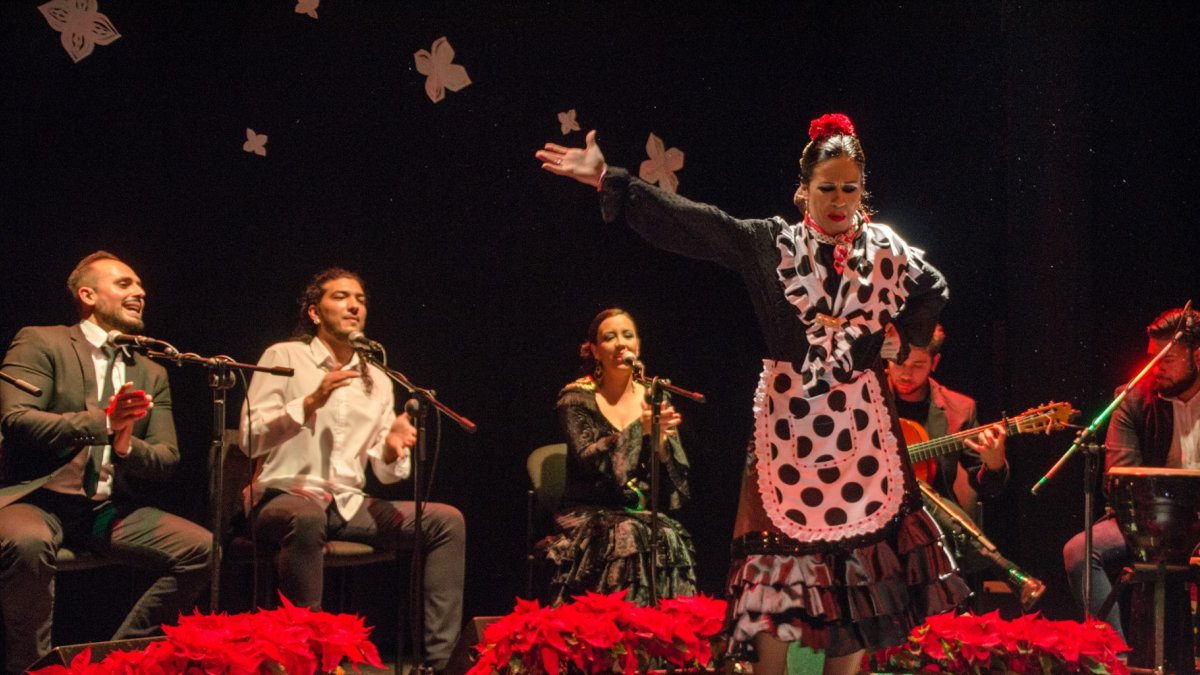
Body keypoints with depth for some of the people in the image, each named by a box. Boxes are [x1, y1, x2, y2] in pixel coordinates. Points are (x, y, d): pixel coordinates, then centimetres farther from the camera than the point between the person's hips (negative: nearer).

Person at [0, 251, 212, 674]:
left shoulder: (151, 374, 16)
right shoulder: (40, 343, 1)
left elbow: (167, 460, 11)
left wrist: (127, 444, -13)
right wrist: (103, 421, -22)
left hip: (110, 509, 5)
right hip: (38, 497, -5)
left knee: (202, 549, -14)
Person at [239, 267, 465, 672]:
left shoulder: (377, 379, 16)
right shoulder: (285, 357, 3)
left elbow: (384, 473, 11)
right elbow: (250, 439, -9)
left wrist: (392, 450, -13)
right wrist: (311, 402, -19)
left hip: (351, 505, 6)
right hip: (286, 497, -5)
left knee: (447, 520, -13)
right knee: (306, 520, -41)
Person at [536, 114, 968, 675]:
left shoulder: (884, 248, 7)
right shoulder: (768, 243, 1)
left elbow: (934, 292, 23)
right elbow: (687, 220, -6)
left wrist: (897, 339, 7)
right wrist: (607, 180, -12)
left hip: (858, 423, 2)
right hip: (787, 422, -2)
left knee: (859, 550, 4)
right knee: (779, 548, -1)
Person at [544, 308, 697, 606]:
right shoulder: (577, 397, 1)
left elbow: (677, 473, 5)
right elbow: (587, 460, -14)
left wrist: (661, 437, -16)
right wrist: (640, 429, -23)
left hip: (644, 513, 3)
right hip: (591, 515, -2)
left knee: (671, 537, -30)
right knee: (628, 535, -34)